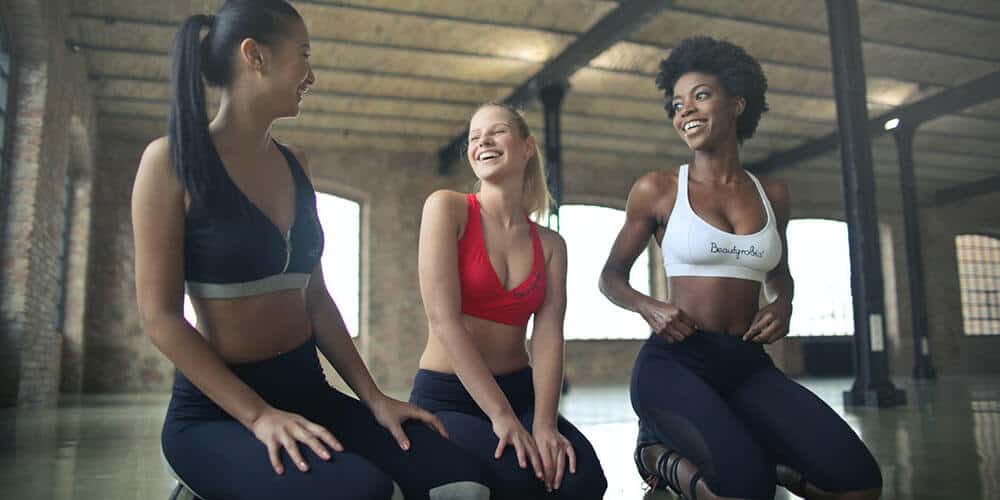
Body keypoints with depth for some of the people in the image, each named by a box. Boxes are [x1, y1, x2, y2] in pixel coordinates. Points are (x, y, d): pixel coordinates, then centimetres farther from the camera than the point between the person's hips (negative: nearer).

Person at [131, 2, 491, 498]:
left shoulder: (294, 164, 10)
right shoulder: (172, 160, -8)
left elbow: (314, 297, 10)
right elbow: (160, 316, -13)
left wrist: (373, 397, 2)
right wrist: (257, 415, -21)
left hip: (308, 391, 5)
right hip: (216, 411, -5)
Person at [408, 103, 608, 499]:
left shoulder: (550, 244, 8)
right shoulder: (446, 207, -5)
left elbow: (548, 337, -4)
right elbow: (443, 318, -15)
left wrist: (544, 423, -22)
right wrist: (501, 416, -21)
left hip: (519, 392, 3)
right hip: (446, 398, -3)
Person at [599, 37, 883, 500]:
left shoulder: (772, 195, 12)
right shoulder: (657, 189, 1)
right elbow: (611, 276, 9)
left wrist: (782, 305, 5)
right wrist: (649, 308, -12)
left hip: (750, 366, 4)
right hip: (675, 362, -3)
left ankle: (754, 455, 11)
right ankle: (662, 454, 3)